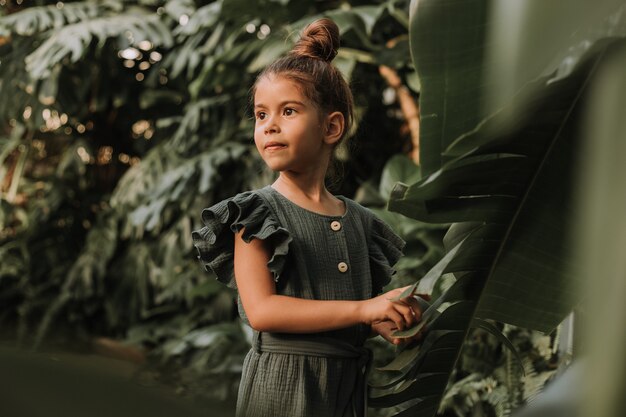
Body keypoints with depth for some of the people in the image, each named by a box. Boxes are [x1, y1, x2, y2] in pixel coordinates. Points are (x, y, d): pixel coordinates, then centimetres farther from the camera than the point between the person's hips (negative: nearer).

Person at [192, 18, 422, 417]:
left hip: (349, 384, 4)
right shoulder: (258, 213, -7)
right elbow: (261, 310, -18)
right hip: (282, 384, -4)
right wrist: (362, 309, -20)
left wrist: (389, 322, -7)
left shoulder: (360, 221, 7)